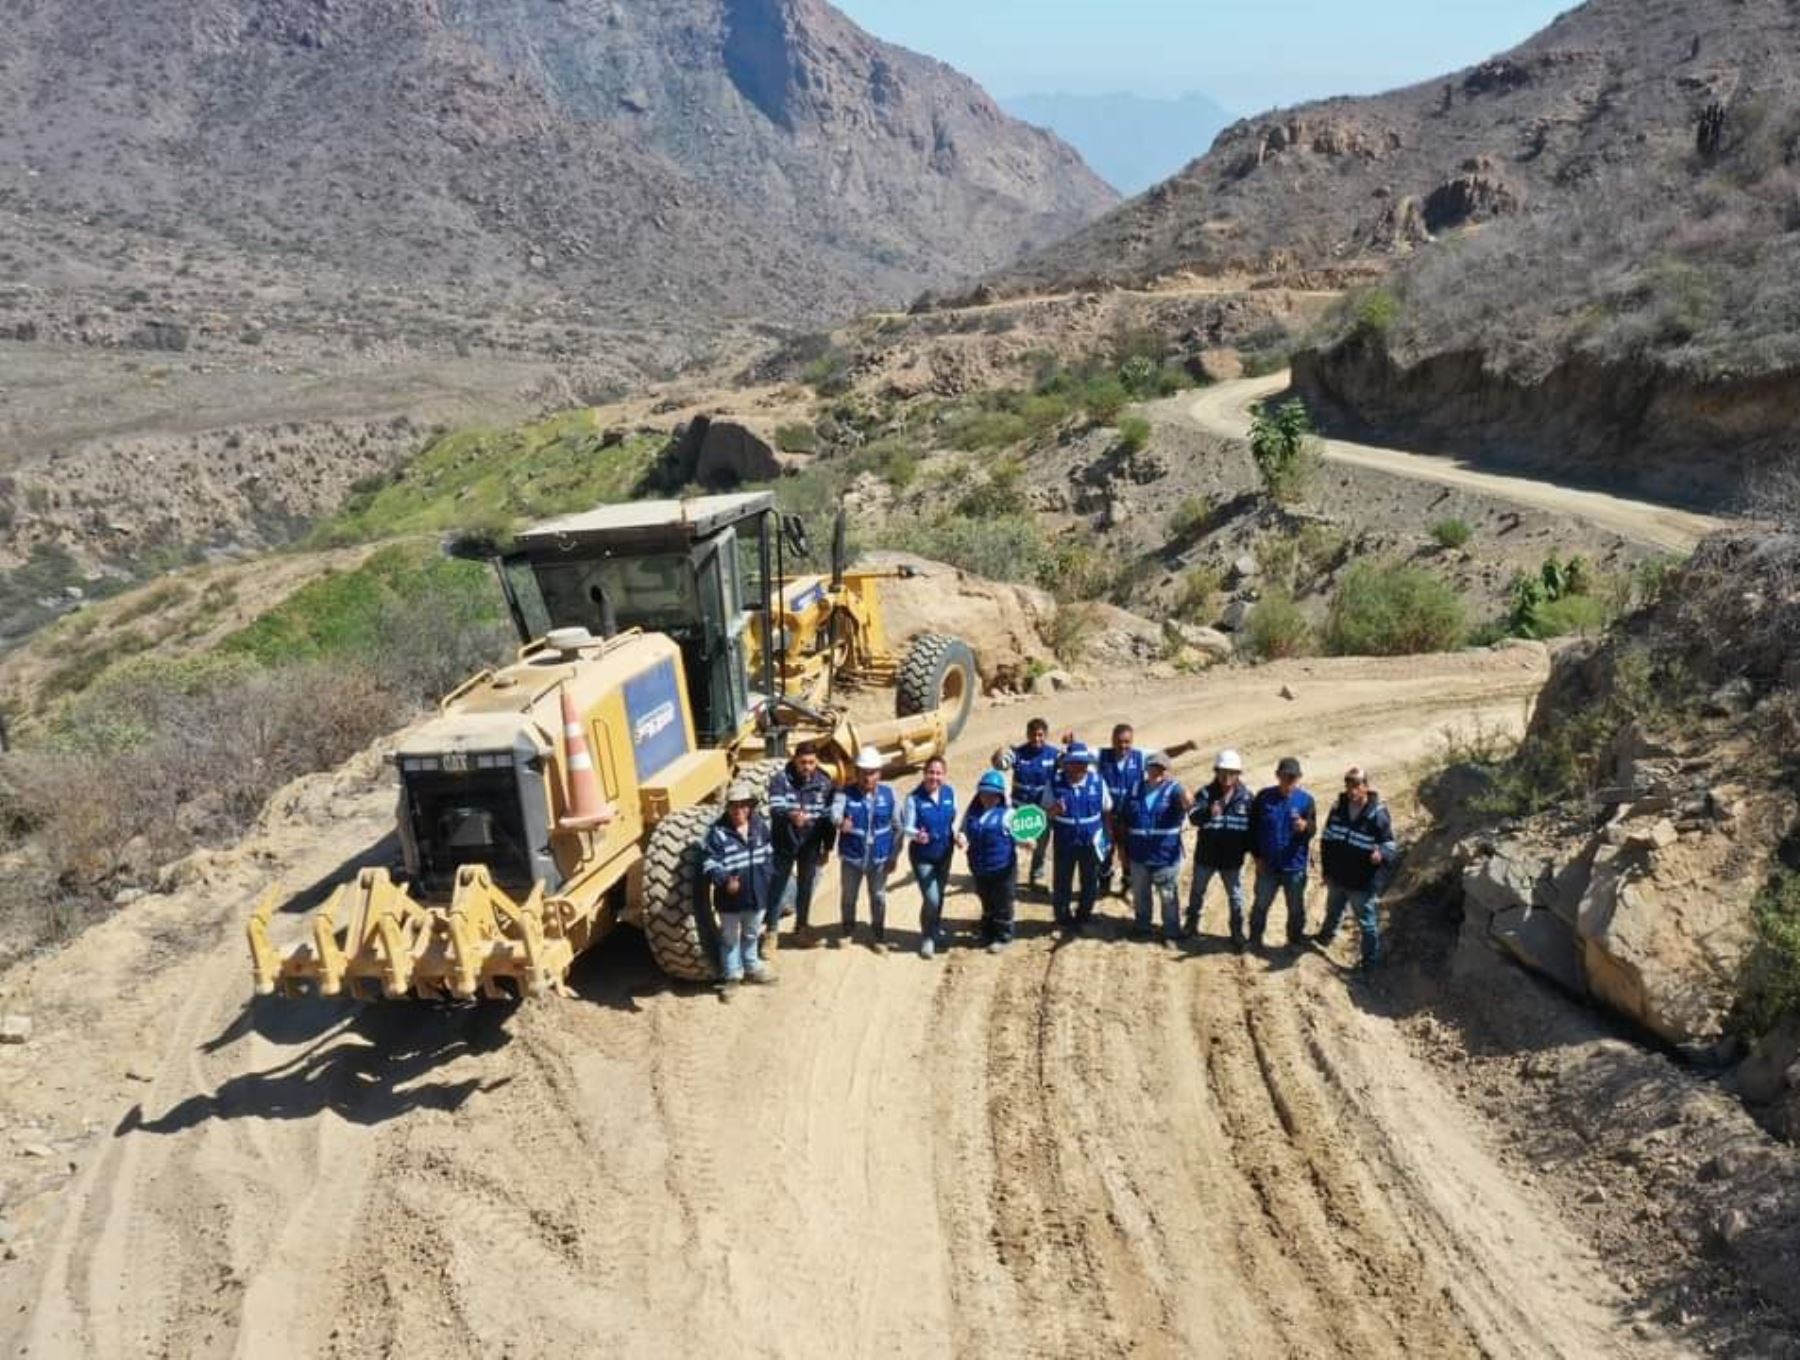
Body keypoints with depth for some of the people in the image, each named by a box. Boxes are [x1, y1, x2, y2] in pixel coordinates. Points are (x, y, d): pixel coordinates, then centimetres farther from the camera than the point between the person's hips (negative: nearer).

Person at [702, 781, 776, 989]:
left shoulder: (760, 826, -4)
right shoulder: (718, 832, -19)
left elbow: (768, 854, 12)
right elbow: (709, 863, -23)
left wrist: (767, 875, 7)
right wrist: (724, 880, -38)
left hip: (756, 894, 4)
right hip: (730, 898, -4)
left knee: (750, 934, 25)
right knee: (730, 937, 14)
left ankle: (752, 967, 44)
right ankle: (732, 974, 31)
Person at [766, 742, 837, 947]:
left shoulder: (825, 783, -7)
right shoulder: (781, 779, -15)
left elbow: (829, 817, -1)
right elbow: (775, 808, -28)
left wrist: (827, 847, 1)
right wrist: (790, 815, -49)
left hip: (811, 846, 2)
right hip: (784, 844, -2)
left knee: (806, 887, 16)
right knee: (778, 886, 6)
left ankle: (801, 927, 33)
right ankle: (771, 931, 20)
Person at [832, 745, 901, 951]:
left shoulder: (889, 794, -5)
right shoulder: (846, 793, -11)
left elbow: (897, 827, 1)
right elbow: (835, 811, -31)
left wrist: (894, 856, 0)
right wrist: (841, 822, -55)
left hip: (879, 857, 0)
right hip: (852, 856, 0)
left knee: (878, 897, 12)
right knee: (849, 896, 16)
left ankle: (879, 936, 30)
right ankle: (848, 931, 39)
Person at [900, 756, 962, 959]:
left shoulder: (950, 793, -6)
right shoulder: (914, 798, -21)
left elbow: (953, 820, 6)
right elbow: (906, 828, -18)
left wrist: (957, 834, -12)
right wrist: (917, 835, -39)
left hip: (944, 854, 5)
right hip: (922, 856, -5)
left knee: (939, 895, 21)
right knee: (931, 899, -10)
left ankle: (936, 929, 47)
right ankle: (927, 937, 15)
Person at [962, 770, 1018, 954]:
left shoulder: (1007, 814, -8)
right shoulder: (972, 812, 4)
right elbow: (964, 831, 12)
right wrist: (962, 838, -11)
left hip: (1003, 868, -5)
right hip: (979, 868, 5)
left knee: (1002, 904, 6)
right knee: (987, 904, 21)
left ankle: (1002, 937, 20)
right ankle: (987, 933, 37)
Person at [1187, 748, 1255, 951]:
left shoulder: (1246, 797, -7)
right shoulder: (1206, 793, -13)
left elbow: (1251, 825, 3)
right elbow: (1194, 817, -27)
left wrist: (1247, 848, 2)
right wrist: (1208, 812, -47)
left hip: (1232, 858, 0)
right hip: (1205, 855, 0)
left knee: (1235, 898, 11)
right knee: (1197, 891, 20)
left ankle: (1237, 935, 26)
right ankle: (1192, 924, 41)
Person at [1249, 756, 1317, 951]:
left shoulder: (1306, 800, -8)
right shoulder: (1264, 797, -6)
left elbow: (1313, 829, -9)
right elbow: (1253, 828, 1)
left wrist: (1305, 827, -32)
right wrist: (1257, 856, -1)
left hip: (1295, 865, -1)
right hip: (1267, 864, 1)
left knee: (1296, 908, 12)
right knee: (1261, 904, 14)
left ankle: (1295, 941, 30)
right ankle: (1255, 939, 31)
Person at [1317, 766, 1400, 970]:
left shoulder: (1378, 814, -19)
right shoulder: (1338, 807, -4)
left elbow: (1391, 846, -15)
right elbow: (1326, 840, 6)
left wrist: (1381, 853, -38)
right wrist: (1326, 869, 7)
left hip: (1362, 884, -5)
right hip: (1337, 878, 5)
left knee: (1367, 923, 7)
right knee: (1333, 912, 28)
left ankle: (1371, 960, 24)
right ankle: (1327, 936, 55)